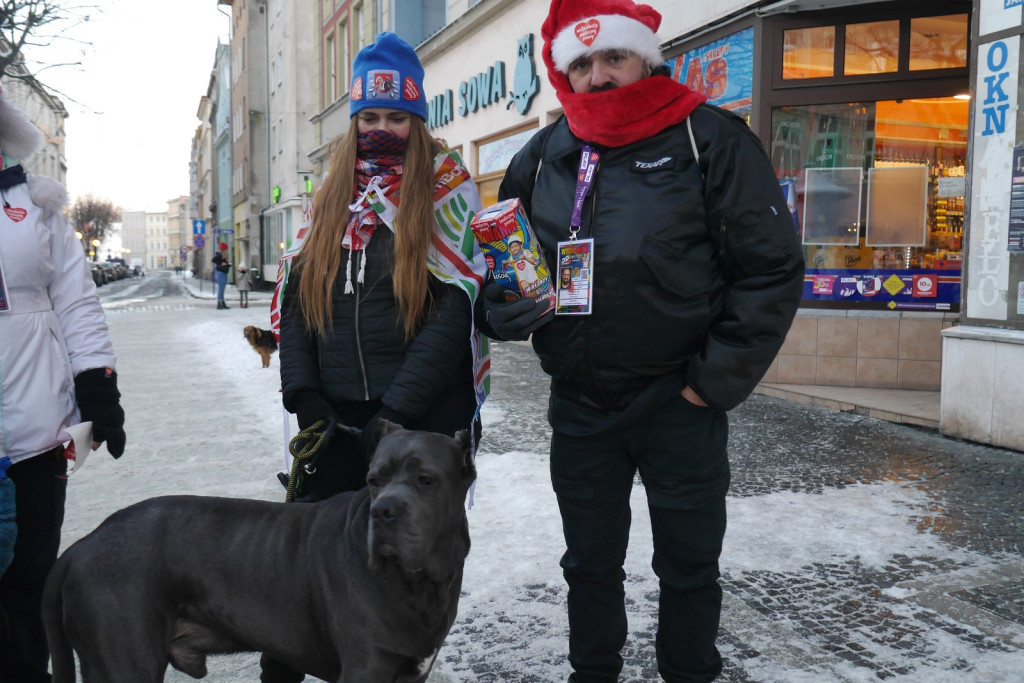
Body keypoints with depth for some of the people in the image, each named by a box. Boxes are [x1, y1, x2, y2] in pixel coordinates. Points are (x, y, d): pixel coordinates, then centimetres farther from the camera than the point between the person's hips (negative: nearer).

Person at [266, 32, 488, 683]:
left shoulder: (447, 189, -1)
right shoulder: (331, 193, 12)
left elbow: (454, 309, -11)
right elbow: (296, 295, 11)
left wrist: (397, 409, -15)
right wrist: (303, 392, -1)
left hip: (425, 416, -3)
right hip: (337, 415, 4)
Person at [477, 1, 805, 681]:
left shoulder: (712, 141, -7)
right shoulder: (543, 156, 5)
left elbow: (772, 269, -9)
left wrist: (716, 380, -13)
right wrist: (505, 306, -7)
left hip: (680, 403, -3)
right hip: (579, 407, 4)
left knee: (689, 567, 13)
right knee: (590, 565, 19)